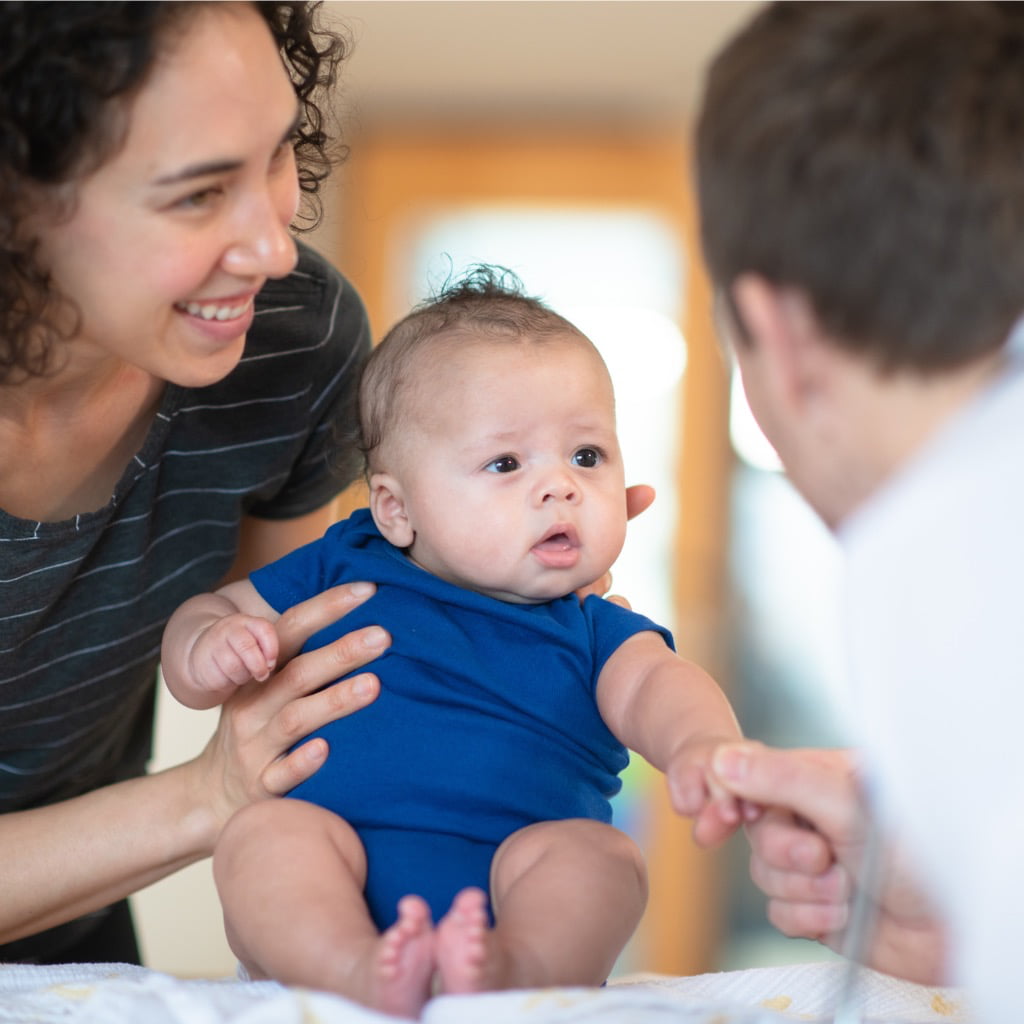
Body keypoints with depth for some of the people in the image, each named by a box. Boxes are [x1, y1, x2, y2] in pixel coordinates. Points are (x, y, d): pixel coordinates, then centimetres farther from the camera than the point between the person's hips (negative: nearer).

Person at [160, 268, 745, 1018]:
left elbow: (657, 686, -5)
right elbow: (204, 615, 24)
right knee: (265, 833, -26)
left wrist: (701, 744, -31)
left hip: (512, 897, 0)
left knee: (596, 853, -28)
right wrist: (210, 650, -3)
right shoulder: (340, 573, 17)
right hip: (335, 900, 1)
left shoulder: (593, 634, 15)